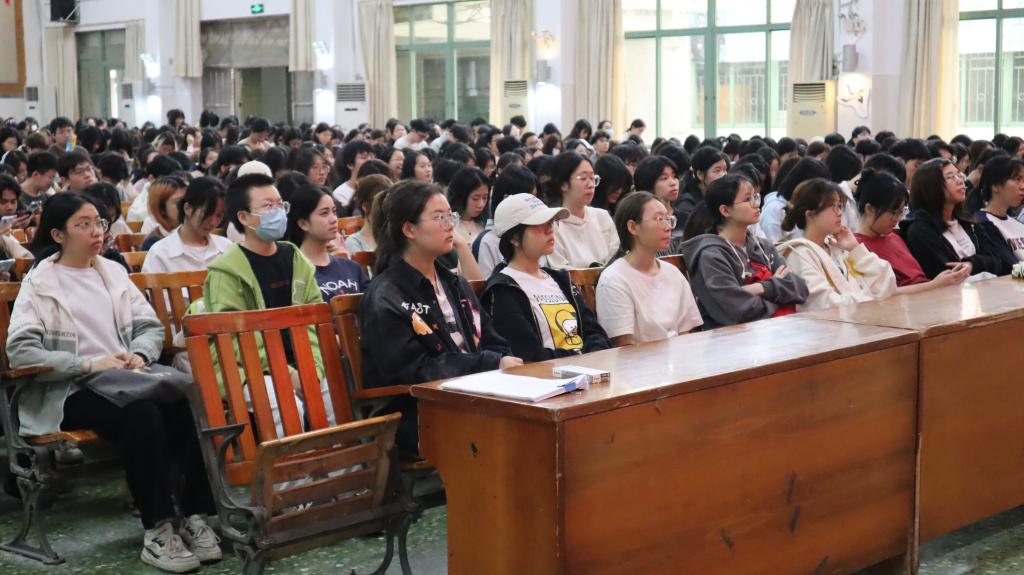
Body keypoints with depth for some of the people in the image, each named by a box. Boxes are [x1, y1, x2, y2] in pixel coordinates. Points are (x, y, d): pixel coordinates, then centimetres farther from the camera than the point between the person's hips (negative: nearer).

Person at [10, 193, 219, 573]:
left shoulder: (113, 272, 19)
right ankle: (157, 530, -29)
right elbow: (20, 352, -10)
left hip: (126, 380, 5)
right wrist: (90, 364, -18)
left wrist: (140, 355, -8)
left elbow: (151, 327, 16)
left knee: (189, 405, -27)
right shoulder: (40, 283, 2)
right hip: (72, 392, -5)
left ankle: (195, 516, -23)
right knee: (142, 414, -35)